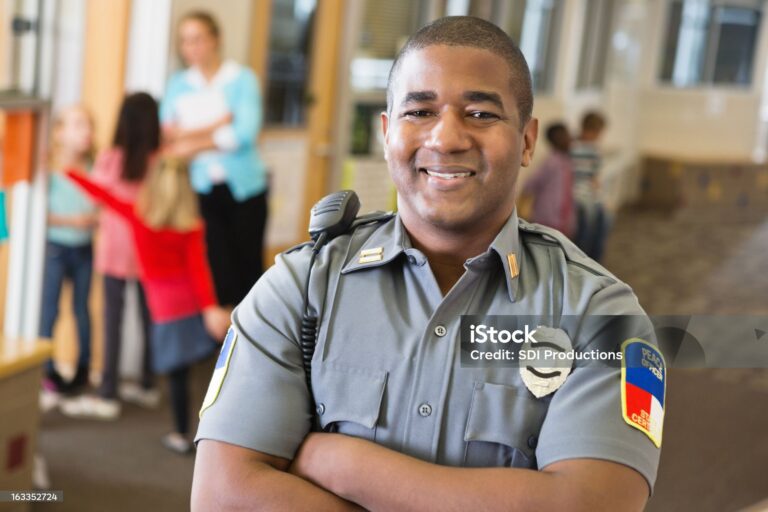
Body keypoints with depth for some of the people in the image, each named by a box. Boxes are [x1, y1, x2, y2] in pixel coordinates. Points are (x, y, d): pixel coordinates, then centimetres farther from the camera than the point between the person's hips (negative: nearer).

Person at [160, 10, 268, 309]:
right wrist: (218, 125, -12)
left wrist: (195, 143, -13)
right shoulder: (178, 84, 9)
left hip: (244, 187, -2)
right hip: (202, 190, 2)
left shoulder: (242, 79, -2)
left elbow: (246, 132, -14)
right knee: (218, 268, 2)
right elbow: (168, 132, -4)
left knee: (248, 266, 3)